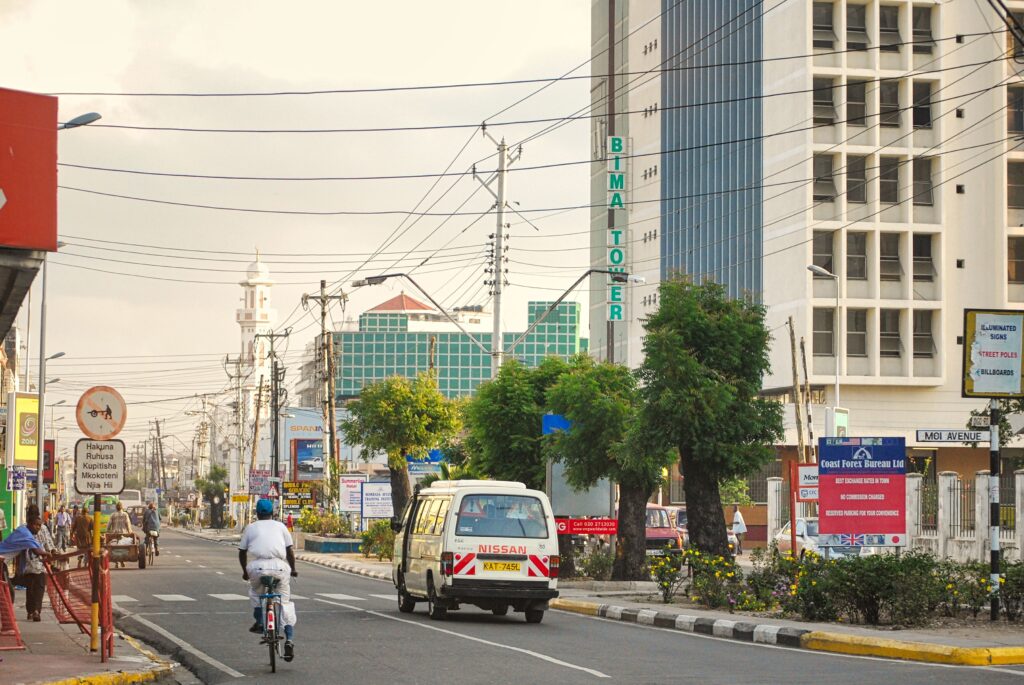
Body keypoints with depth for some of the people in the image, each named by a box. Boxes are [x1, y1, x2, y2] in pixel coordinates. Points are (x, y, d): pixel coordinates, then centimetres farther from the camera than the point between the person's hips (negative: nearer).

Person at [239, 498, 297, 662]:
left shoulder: (250, 528, 18)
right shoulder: (280, 526, 19)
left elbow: (242, 552, 17)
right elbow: (290, 550, 14)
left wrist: (245, 571, 30)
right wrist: (293, 569, 25)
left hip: (257, 566, 0)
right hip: (279, 566, 0)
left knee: (255, 591, 32)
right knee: (285, 602, 11)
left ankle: (259, 622, 16)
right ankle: (289, 639, -3)